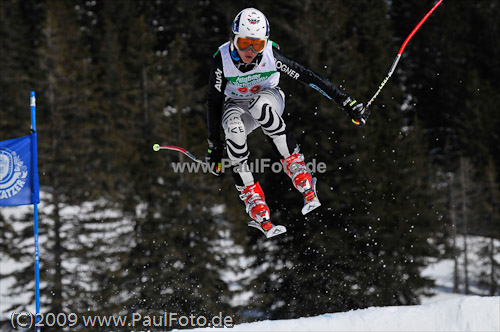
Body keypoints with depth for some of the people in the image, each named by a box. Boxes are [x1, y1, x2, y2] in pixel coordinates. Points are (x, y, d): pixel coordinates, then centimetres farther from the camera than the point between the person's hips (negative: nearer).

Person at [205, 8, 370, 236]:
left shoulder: (270, 55, -25)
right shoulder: (222, 60, -24)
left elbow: (308, 77, -22)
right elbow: (214, 103, -14)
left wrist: (345, 101, -22)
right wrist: (214, 145, -11)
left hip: (270, 99, -1)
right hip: (236, 105, 1)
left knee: (260, 105, -37)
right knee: (233, 125, -35)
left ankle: (300, 174, -32)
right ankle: (252, 199, -31)